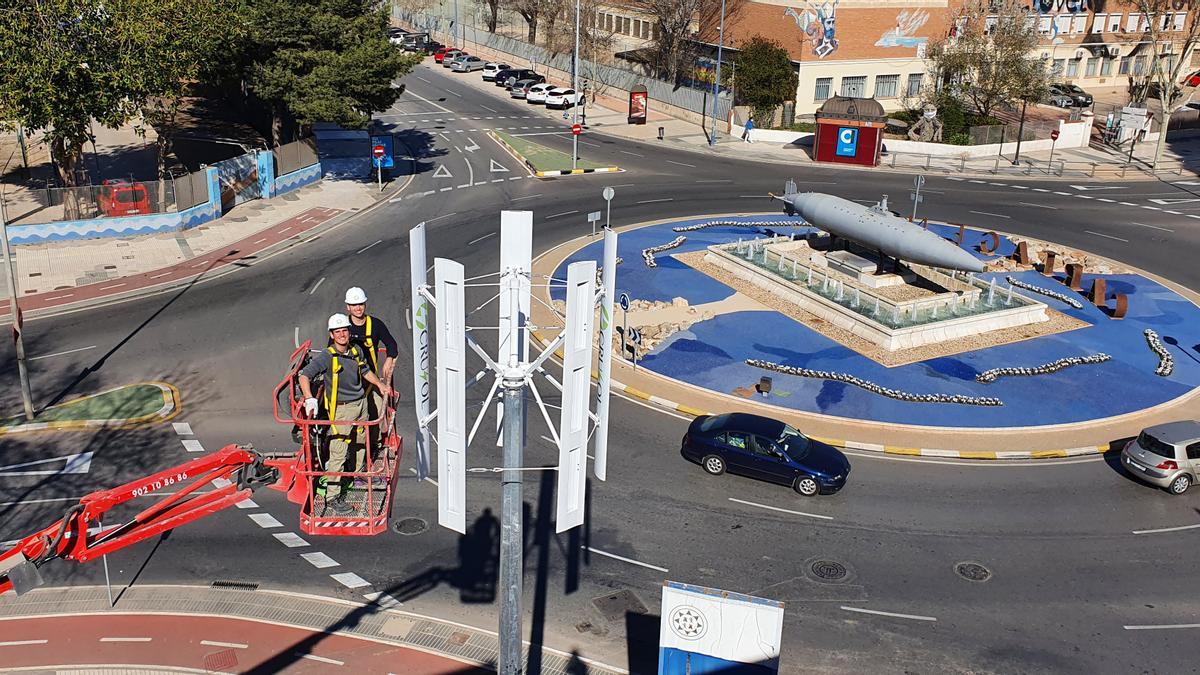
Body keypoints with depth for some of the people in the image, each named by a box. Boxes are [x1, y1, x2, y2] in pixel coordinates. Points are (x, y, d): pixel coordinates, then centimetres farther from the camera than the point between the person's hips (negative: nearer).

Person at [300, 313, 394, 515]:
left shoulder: (356, 350, 3)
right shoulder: (326, 357, -18)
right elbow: (304, 375, -26)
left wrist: (380, 384, 27)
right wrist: (309, 399, -39)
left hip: (361, 403, 7)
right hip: (341, 409, -7)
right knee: (338, 452, -9)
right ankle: (332, 496, -6)